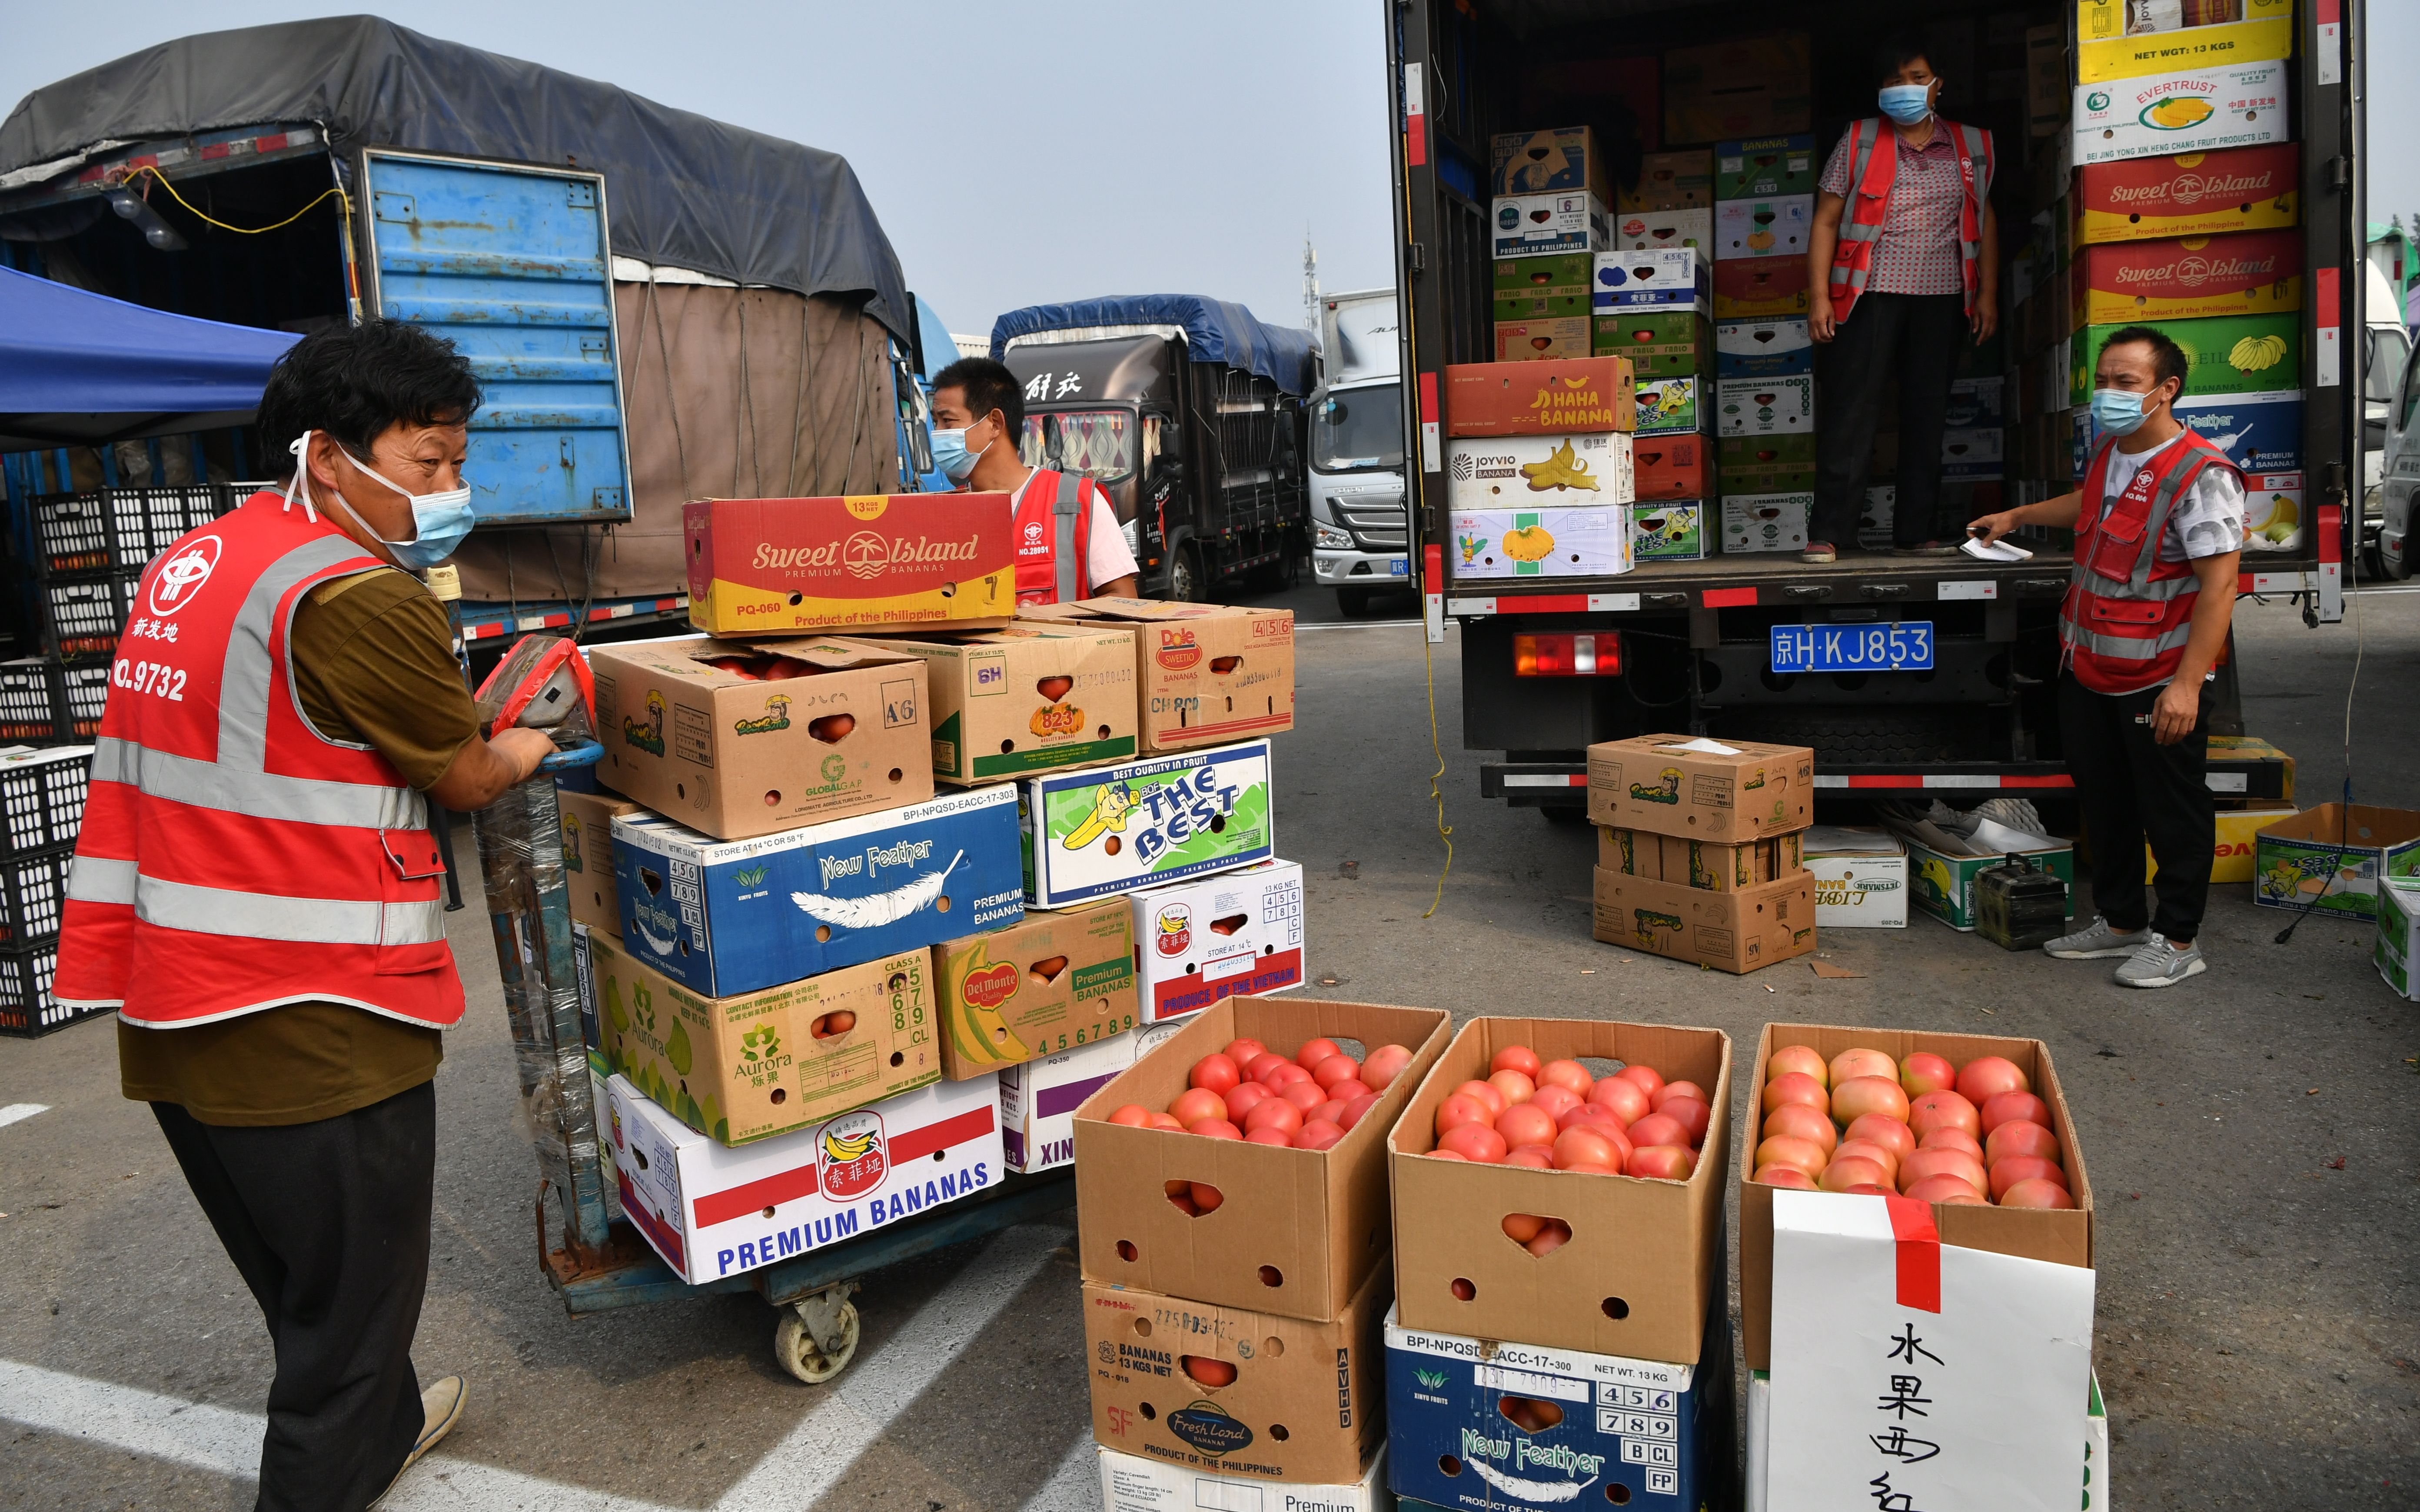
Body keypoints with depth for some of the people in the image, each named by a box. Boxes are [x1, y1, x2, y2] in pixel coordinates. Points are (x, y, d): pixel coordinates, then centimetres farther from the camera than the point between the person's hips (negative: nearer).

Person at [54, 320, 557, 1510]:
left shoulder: (194, 562, 10)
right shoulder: (358, 600, -19)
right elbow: (464, 779, -8)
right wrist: (538, 746, 12)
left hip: (175, 1011, 10)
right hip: (310, 1029, -10)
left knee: (300, 1277, 26)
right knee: (354, 1292, 7)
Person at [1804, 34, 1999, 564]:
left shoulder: (1972, 146, 13)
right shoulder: (1859, 142, 5)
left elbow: (1984, 221, 16)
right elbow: (1826, 221, 2)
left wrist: (1987, 295, 8)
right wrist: (1819, 295, -8)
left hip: (1942, 300, 3)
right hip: (1871, 295, -3)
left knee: (1928, 415, 5)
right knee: (1851, 411, -8)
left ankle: (1915, 533, 12)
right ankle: (1827, 534, -6)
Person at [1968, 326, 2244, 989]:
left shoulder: (2200, 475, -20)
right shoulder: (2109, 453, 7)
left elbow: (2219, 586, -23)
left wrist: (2187, 685, -27)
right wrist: (2019, 516, 35)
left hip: (2158, 680, -8)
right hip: (2087, 667, 9)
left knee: (2172, 810, 5)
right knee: (2104, 802, 18)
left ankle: (2179, 940, 19)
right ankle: (2120, 922, 33)